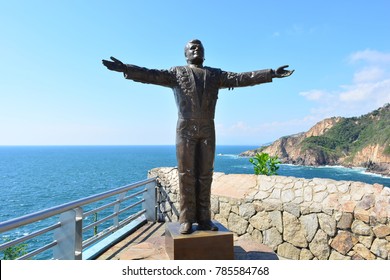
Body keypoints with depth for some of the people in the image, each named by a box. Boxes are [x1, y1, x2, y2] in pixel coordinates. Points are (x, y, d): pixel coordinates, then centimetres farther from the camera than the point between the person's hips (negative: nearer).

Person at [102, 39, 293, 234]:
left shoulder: (215, 75, 17)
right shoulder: (177, 73, 11)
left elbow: (241, 78, 8)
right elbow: (152, 75, -2)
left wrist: (271, 74, -1)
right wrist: (126, 69, -16)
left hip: (207, 130, 2)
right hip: (186, 128, -2)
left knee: (205, 175, 3)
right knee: (186, 174, -2)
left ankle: (203, 218, 9)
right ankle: (186, 219, 3)